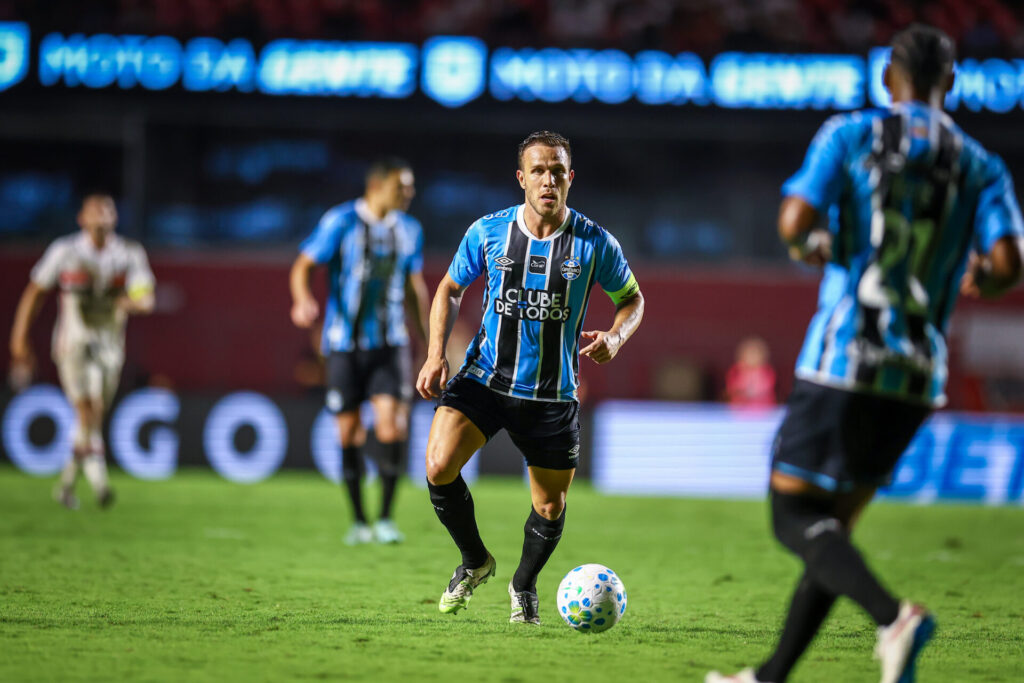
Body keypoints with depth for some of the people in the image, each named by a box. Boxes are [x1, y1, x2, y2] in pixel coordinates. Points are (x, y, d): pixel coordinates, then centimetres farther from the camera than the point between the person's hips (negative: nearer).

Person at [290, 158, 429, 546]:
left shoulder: (408, 230, 8)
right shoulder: (341, 222, -6)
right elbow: (303, 265, -7)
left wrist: (428, 338, 20)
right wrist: (302, 300, -27)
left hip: (390, 343, 2)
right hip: (345, 341, -2)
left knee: (390, 420, -14)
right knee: (349, 431, 1)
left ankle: (385, 518, -6)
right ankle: (359, 522, 15)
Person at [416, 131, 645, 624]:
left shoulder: (594, 244, -7)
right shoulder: (488, 232, -4)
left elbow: (632, 299, 9)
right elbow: (450, 290, 10)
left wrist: (615, 337, -13)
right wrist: (436, 355, -3)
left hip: (552, 394, 0)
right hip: (483, 379, 0)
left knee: (550, 507, 6)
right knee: (439, 467, -20)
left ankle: (524, 585, 37)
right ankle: (474, 561, 7)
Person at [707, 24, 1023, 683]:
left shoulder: (849, 135, 0)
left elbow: (794, 223, -13)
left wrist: (812, 247, 11)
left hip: (843, 361, -4)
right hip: (919, 379, 5)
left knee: (795, 517, -2)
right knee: (833, 524, 16)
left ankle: (895, 616, -28)